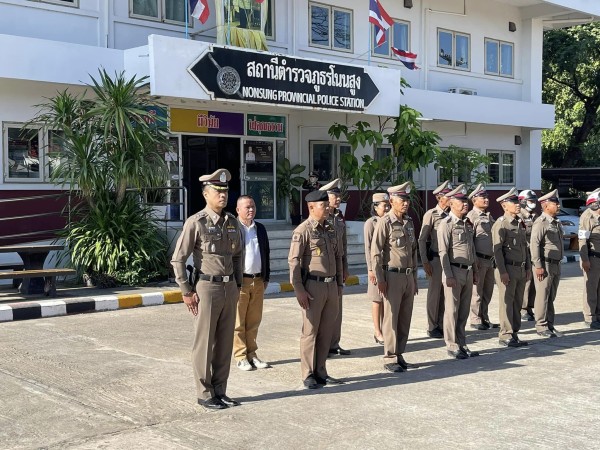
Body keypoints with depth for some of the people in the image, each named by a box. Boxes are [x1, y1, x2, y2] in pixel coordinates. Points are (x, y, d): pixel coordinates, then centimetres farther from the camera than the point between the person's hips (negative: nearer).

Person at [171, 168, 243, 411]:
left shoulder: (232, 221, 8)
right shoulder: (196, 222, -10)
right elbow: (178, 259, -10)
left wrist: (238, 284, 14)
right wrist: (186, 292, -11)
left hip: (229, 288, 6)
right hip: (207, 288, -6)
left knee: (225, 343, 11)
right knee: (204, 344, 3)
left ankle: (220, 391, 22)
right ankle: (205, 394, 13)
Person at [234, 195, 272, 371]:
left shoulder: (260, 228, 14)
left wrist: (266, 277, 15)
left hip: (258, 281, 6)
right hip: (239, 281, -6)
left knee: (254, 321, 10)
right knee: (238, 322, 2)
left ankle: (251, 354, 19)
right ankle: (240, 357, 9)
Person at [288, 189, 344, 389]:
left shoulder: (331, 230, 12)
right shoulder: (303, 230, -9)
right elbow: (293, 261, -13)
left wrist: (339, 284, 16)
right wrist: (299, 290, -16)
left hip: (331, 286, 7)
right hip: (313, 286, -7)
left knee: (326, 332, 11)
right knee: (310, 332, 1)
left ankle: (321, 372, 21)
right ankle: (308, 375, 10)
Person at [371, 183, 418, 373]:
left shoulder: (409, 222, 12)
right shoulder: (385, 223, -10)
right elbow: (375, 253, -12)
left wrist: (414, 278, 17)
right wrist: (380, 279, -15)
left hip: (408, 276, 7)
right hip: (392, 276, -7)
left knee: (405, 319, 10)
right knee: (391, 319, -1)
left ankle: (399, 355, 20)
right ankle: (390, 359, 6)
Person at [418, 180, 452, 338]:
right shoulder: (431, 214, -7)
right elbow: (422, 239, -7)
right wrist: (425, 262, -12)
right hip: (436, 259, -5)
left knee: (445, 294, 9)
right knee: (434, 294, 2)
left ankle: (441, 325, 19)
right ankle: (432, 328, 11)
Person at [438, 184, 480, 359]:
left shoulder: (468, 223, 13)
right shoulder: (446, 224, -9)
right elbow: (443, 252, -14)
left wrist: (475, 272, 17)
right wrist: (448, 276, -18)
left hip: (468, 271, 7)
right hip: (455, 271, -7)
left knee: (464, 311, 12)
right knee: (452, 310, 0)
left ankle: (462, 344, 20)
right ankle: (452, 346, 8)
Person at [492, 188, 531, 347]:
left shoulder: (521, 223, 14)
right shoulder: (501, 224, -10)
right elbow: (497, 249, -14)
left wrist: (528, 268, 15)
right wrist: (502, 272, -18)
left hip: (521, 270, 8)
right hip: (508, 269, -8)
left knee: (518, 303, 11)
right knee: (507, 303, -2)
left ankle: (514, 335, 19)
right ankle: (505, 336, 6)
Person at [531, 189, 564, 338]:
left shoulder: (557, 222, 15)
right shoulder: (541, 222, -13)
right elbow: (534, 244, -18)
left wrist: (559, 262, 18)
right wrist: (538, 266, -20)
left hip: (556, 265, 8)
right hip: (545, 265, -8)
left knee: (551, 297, 13)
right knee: (543, 297, -2)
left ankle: (550, 325, 19)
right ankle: (541, 326, 4)